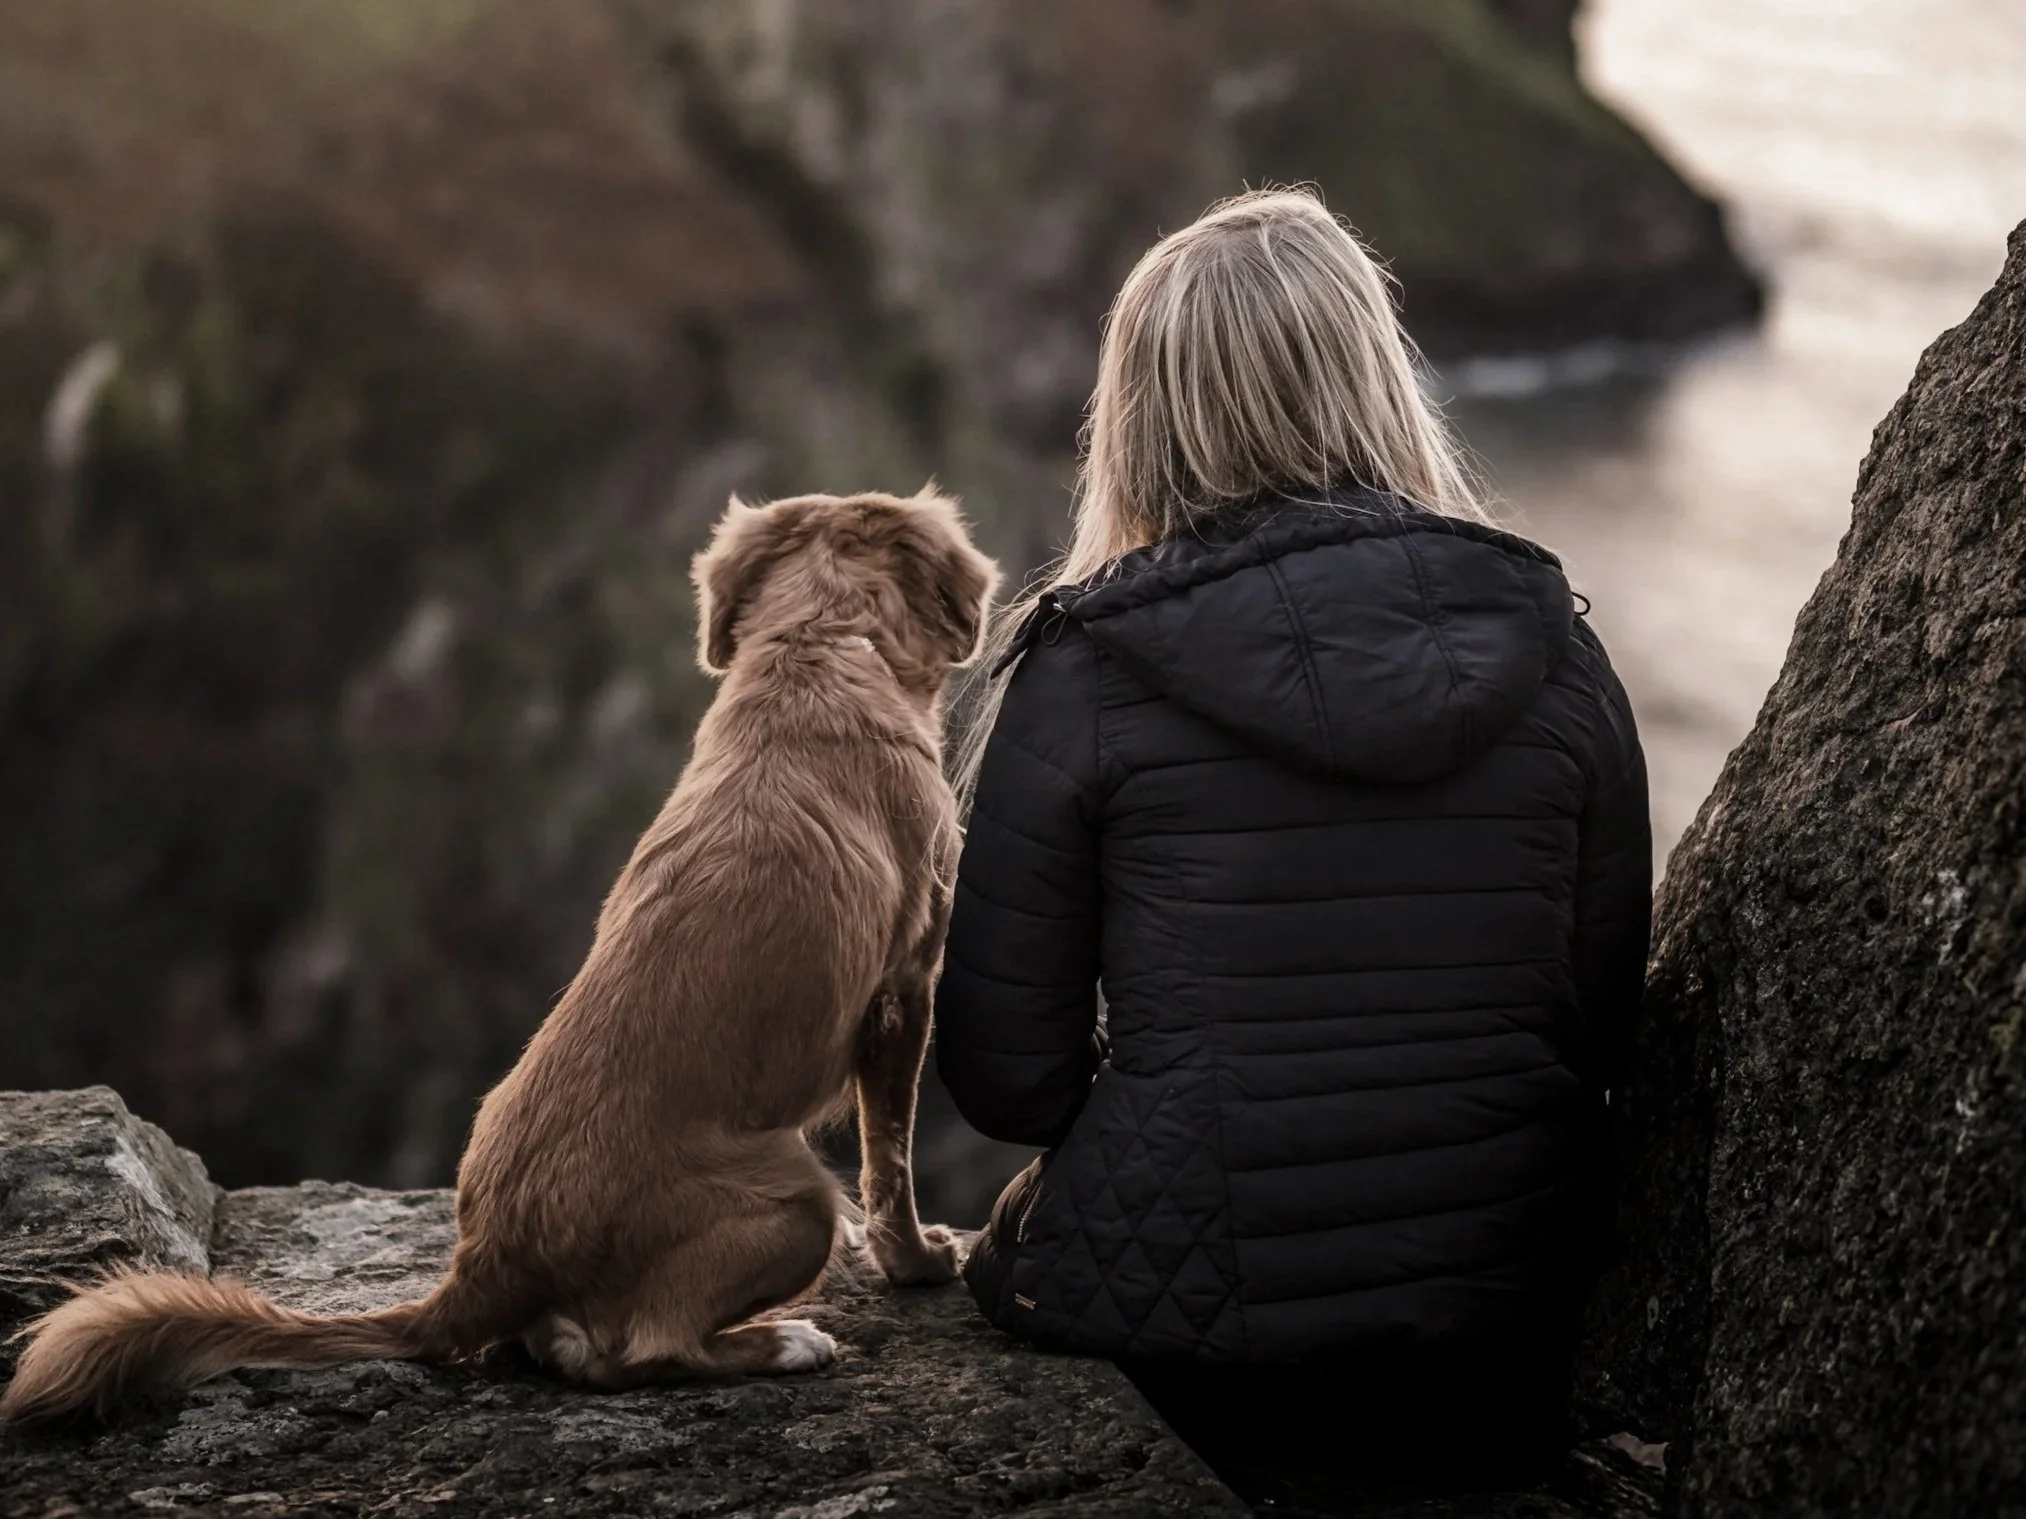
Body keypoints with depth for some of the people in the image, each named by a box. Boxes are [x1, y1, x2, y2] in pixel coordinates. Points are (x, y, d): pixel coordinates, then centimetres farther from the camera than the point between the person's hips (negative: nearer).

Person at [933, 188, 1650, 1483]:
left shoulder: (1087, 670, -10)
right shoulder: (1548, 645, -1)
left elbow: (1005, 1077, -6)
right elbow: (1606, 1024, 6)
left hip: (1182, 1309, -3)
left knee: (1012, 1251, 30)